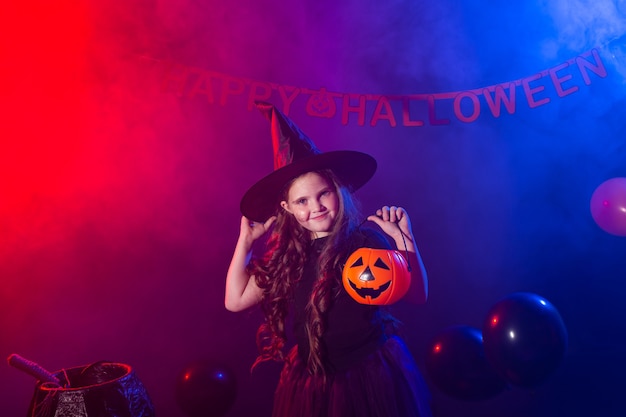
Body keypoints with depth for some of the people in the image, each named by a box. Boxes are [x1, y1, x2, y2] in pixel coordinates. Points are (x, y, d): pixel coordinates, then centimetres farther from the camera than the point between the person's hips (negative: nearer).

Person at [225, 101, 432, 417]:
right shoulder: (287, 255, 1)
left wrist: (404, 238, -26)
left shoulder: (365, 239, -11)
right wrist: (247, 238, 1)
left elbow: (417, 295, -13)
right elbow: (235, 301, 2)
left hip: (371, 378, -4)